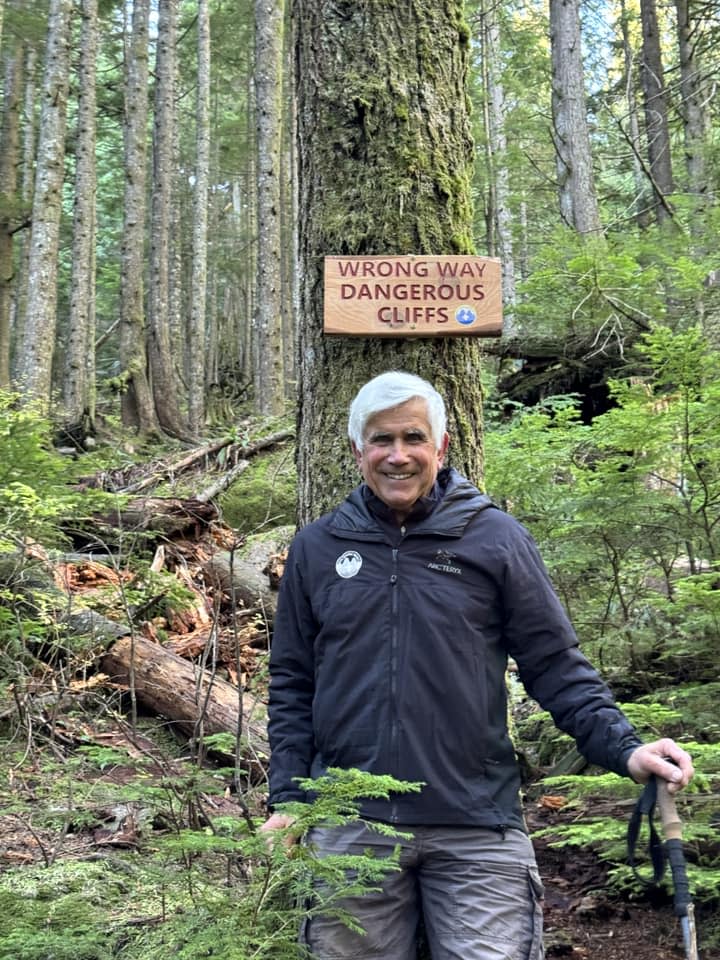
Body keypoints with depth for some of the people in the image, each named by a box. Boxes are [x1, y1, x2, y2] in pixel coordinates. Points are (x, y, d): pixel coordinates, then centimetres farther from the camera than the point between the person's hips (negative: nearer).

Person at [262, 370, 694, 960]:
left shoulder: (497, 539, 1)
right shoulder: (316, 548, 7)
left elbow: (556, 664, 1)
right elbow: (292, 685, 11)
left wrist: (624, 749, -12)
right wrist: (287, 799, 4)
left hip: (477, 828, -1)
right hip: (348, 828, 2)